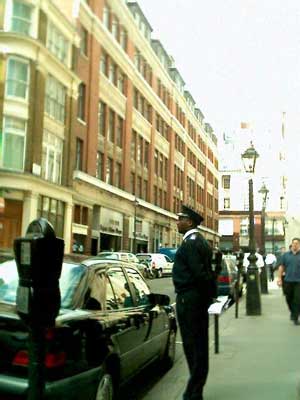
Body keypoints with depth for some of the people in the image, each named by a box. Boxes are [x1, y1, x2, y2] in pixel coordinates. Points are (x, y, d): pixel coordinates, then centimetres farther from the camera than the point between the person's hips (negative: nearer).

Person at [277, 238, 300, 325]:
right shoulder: (286, 255, 5)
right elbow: (281, 267, 7)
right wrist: (279, 278, 1)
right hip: (288, 280, 2)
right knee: (289, 299, 12)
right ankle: (292, 312, 36)